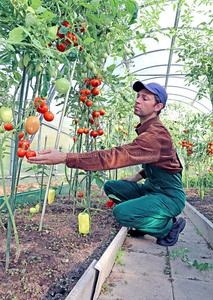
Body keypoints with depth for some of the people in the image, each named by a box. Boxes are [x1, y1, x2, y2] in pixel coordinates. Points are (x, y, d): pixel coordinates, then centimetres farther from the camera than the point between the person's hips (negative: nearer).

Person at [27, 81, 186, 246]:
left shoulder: (156, 135, -27)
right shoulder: (147, 129, 8)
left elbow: (114, 156, -37)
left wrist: (64, 158, -40)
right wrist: (137, 177, 9)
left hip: (170, 196, -9)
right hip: (151, 188, 9)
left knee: (122, 212, -28)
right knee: (111, 186, 2)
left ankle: (170, 225, -2)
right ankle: (144, 222, 12)